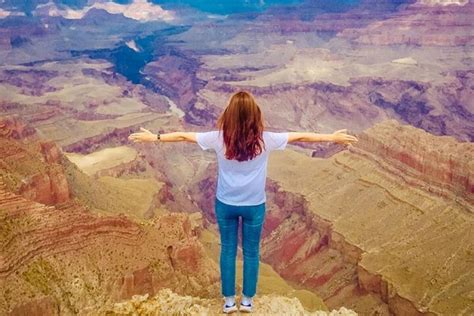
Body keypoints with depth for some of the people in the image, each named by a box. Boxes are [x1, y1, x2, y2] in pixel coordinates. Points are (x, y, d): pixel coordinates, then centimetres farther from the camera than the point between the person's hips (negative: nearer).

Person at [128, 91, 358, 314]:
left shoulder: (219, 138, -13)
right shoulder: (265, 139, -14)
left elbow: (183, 136, -3)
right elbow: (300, 136, -5)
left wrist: (154, 137, 10)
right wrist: (333, 137, 6)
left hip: (225, 204, 1)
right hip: (254, 205, 0)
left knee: (228, 250, 16)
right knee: (251, 252, 16)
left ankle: (229, 300, 27)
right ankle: (247, 299, 30)